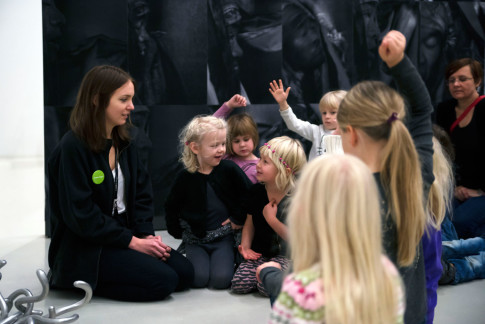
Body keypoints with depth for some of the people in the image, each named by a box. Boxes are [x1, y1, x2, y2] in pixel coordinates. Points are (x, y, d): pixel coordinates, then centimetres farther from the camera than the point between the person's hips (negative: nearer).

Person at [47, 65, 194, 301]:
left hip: (123, 235, 8)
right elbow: (81, 215, -20)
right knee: (164, 280, -20)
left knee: (184, 273, -5)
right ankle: (80, 282, -3)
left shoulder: (124, 144, 8)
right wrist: (132, 242, -17)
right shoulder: (73, 147, -17)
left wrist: (147, 235, -6)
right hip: (84, 249, -8)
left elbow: (141, 193, 10)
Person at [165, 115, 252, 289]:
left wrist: (239, 219, 1)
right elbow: (171, 207, 9)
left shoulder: (229, 169, -6)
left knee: (221, 279, -19)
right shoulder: (185, 177, -5)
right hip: (195, 239, 1)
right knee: (199, 278, -17)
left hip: (223, 237, -1)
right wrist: (178, 232, 5)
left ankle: (232, 259, 13)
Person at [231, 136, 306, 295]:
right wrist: (245, 246, -3)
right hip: (259, 253, 5)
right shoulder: (256, 191, 2)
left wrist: (271, 219, -20)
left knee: (266, 286, -28)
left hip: (286, 255, -5)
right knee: (239, 284, -16)